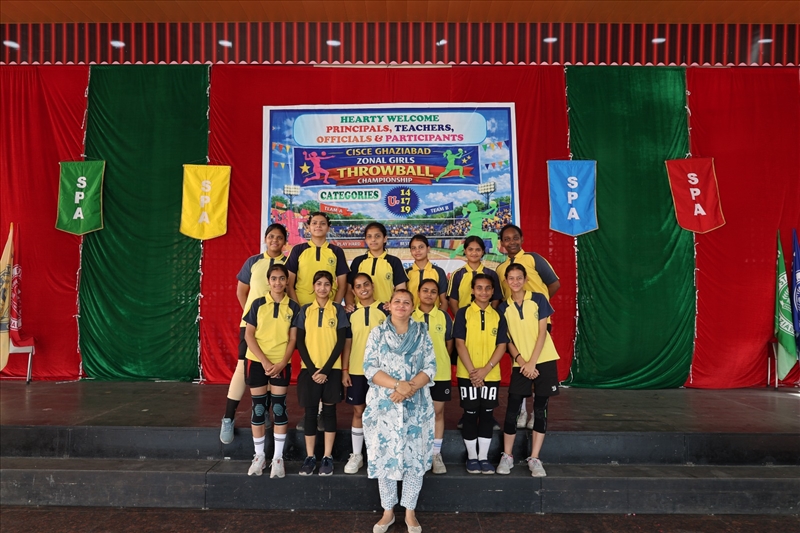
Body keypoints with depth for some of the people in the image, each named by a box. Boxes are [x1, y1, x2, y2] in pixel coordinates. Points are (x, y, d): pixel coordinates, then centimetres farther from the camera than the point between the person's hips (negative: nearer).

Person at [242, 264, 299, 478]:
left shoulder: (293, 306, 1)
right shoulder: (258, 304, 0)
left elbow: (293, 339, 0)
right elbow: (248, 335, -3)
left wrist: (281, 363, -12)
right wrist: (264, 361, -12)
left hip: (281, 364, 0)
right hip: (257, 362, 0)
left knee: (279, 409, 2)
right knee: (258, 408, 5)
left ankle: (278, 457, 11)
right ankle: (259, 456, 18)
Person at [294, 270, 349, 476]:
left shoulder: (338, 310, 1)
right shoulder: (305, 310, 5)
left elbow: (341, 342, -3)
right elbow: (300, 343, 2)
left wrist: (326, 369, -11)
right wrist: (312, 369, -9)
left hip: (331, 369, -1)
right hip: (309, 368, 1)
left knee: (329, 411, 4)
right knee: (310, 412, 4)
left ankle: (328, 457, 12)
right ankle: (309, 457, 13)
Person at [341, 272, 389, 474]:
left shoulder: (384, 310, -3)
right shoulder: (351, 314, 4)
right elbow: (347, 343, 6)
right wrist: (344, 370, 1)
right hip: (356, 370, 2)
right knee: (358, 412, 8)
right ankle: (356, 455, 19)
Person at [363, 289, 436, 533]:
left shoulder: (422, 333, 6)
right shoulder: (377, 333, 3)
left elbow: (430, 367, -1)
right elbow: (369, 368, -6)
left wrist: (410, 387, -17)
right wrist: (397, 384, -19)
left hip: (416, 406, 1)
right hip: (383, 405, 0)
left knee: (415, 457, 4)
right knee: (384, 456, 5)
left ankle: (410, 512, 19)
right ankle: (388, 511, 21)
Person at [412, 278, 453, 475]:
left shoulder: (444, 316, 0)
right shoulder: (410, 316, -1)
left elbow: (449, 344, 7)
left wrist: (439, 360, 4)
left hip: (440, 372, 1)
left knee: (438, 412, 7)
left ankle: (436, 454, 18)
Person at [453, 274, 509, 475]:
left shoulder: (498, 316, 5)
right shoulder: (463, 313, -2)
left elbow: (501, 346, 0)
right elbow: (459, 343, -7)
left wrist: (485, 370, -12)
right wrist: (472, 371, -14)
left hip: (491, 375, 2)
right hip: (468, 374, -2)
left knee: (487, 414, 8)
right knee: (470, 414, 5)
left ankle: (484, 457, 19)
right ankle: (472, 457, 18)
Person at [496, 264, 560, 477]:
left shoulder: (538, 299, -2)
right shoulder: (503, 308, 4)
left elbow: (542, 333, -5)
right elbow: (507, 340, 4)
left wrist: (532, 362, -11)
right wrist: (520, 361, -11)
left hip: (544, 361, -1)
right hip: (520, 364, 2)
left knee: (540, 409, 2)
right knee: (512, 409, 0)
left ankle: (534, 459, 10)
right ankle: (507, 456, 13)